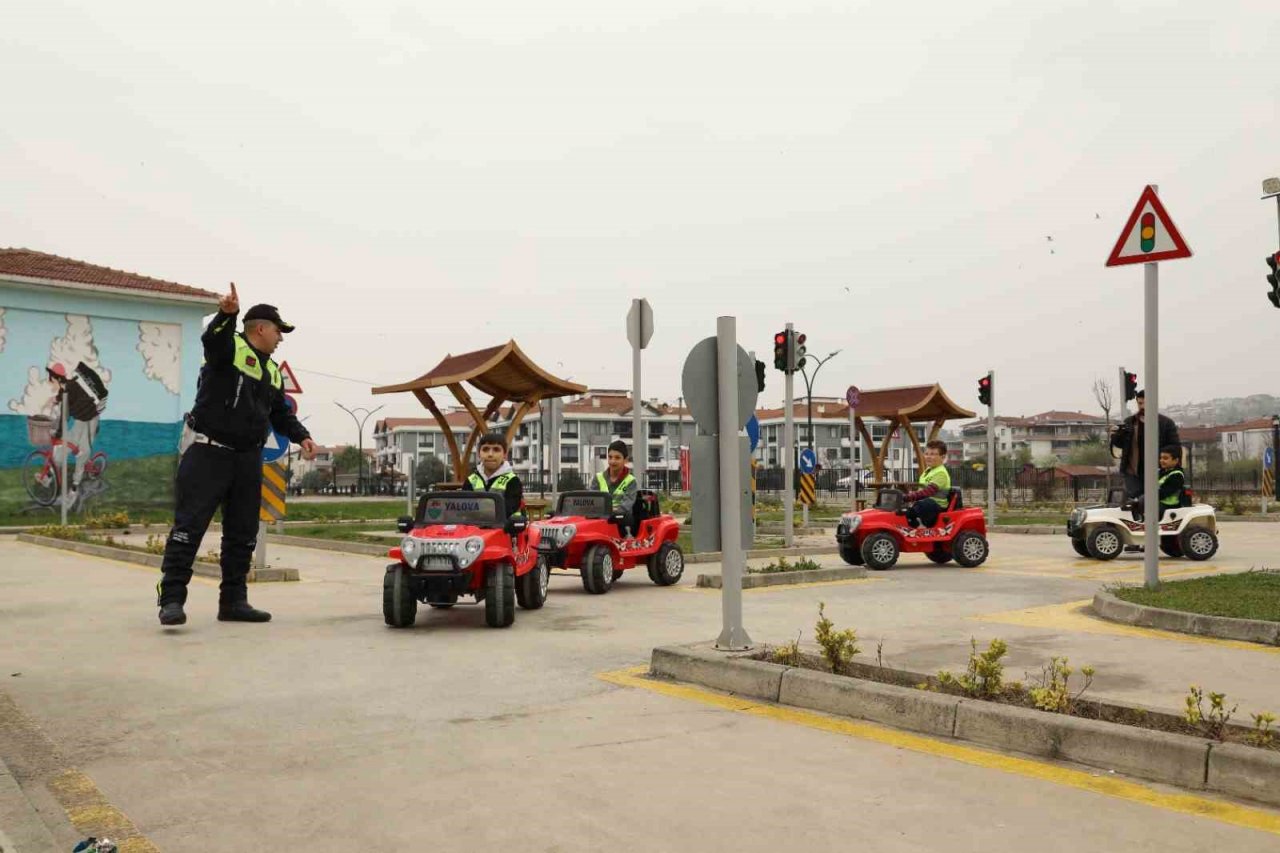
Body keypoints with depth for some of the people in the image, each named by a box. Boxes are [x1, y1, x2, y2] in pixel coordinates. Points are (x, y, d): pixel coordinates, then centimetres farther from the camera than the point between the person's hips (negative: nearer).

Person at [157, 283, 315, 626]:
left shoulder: (272, 372, 18)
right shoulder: (229, 347, -6)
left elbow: (281, 414, 22)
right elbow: (212, 339, -30)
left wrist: (302, 436, 5)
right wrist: (226, 314, -50)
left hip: (248, 459, 8)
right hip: (208, 453, -8)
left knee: (243, 533, 10)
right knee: (189, 526, -8)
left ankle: (234, 600, 17)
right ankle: (171, 599, -4)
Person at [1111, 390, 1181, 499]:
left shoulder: (1166, 423, -1)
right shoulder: (1129, 422, 7)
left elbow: (1175, 447, -1)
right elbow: (1121, 444, 15)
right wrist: (1116, 436, -7)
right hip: (1133, 474, 2)